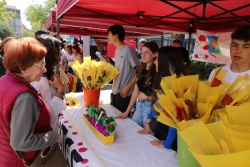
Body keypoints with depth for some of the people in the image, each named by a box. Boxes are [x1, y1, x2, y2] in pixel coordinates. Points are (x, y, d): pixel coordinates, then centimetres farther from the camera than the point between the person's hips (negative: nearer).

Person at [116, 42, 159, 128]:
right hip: (139, 107, 7)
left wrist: (147, 97, -10)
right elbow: (135, 92, 12)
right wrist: (127, 111, 12)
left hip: (151, 108, -7)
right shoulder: (141, 71, 8)